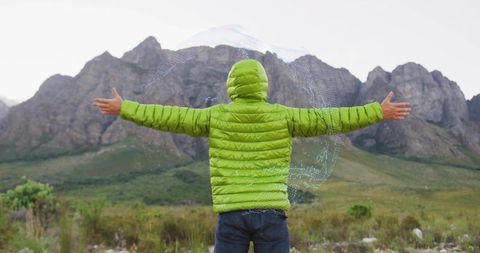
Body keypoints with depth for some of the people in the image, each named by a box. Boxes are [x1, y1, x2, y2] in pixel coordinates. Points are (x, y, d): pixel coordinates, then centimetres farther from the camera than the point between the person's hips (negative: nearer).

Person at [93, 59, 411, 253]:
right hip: (271, 213, 0)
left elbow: (170, 117, 6)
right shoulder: (282, 117, 0)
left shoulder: (217, 117, 2)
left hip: (231, 214, 1)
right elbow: (327, 119, 1)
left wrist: (124, 108, 16)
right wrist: (378, 112, 8)